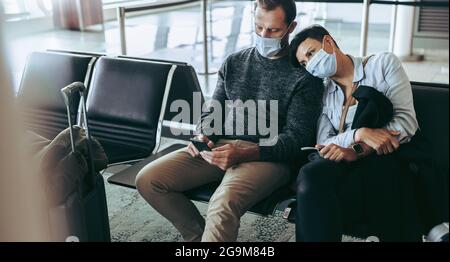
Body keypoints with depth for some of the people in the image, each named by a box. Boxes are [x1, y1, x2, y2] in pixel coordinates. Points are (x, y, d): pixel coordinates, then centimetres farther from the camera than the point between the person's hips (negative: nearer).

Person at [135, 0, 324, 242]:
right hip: (219, 147, 6)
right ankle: (198, 236, 8)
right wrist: (202, 136, -6)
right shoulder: (233, 63, 14)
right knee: (148, 180, -10)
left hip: (268, 156, -5)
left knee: (223, 204, -36)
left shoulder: (304, 75, -2)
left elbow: (296, 137, -7)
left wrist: (244, 154, -22)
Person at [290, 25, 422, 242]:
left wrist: (359, 151, -16)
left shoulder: (383, 64, 10)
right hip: (344, 164, 0)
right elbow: (324, 144, 4)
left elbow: (407, 121, -2)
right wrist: (360, 134, -17)